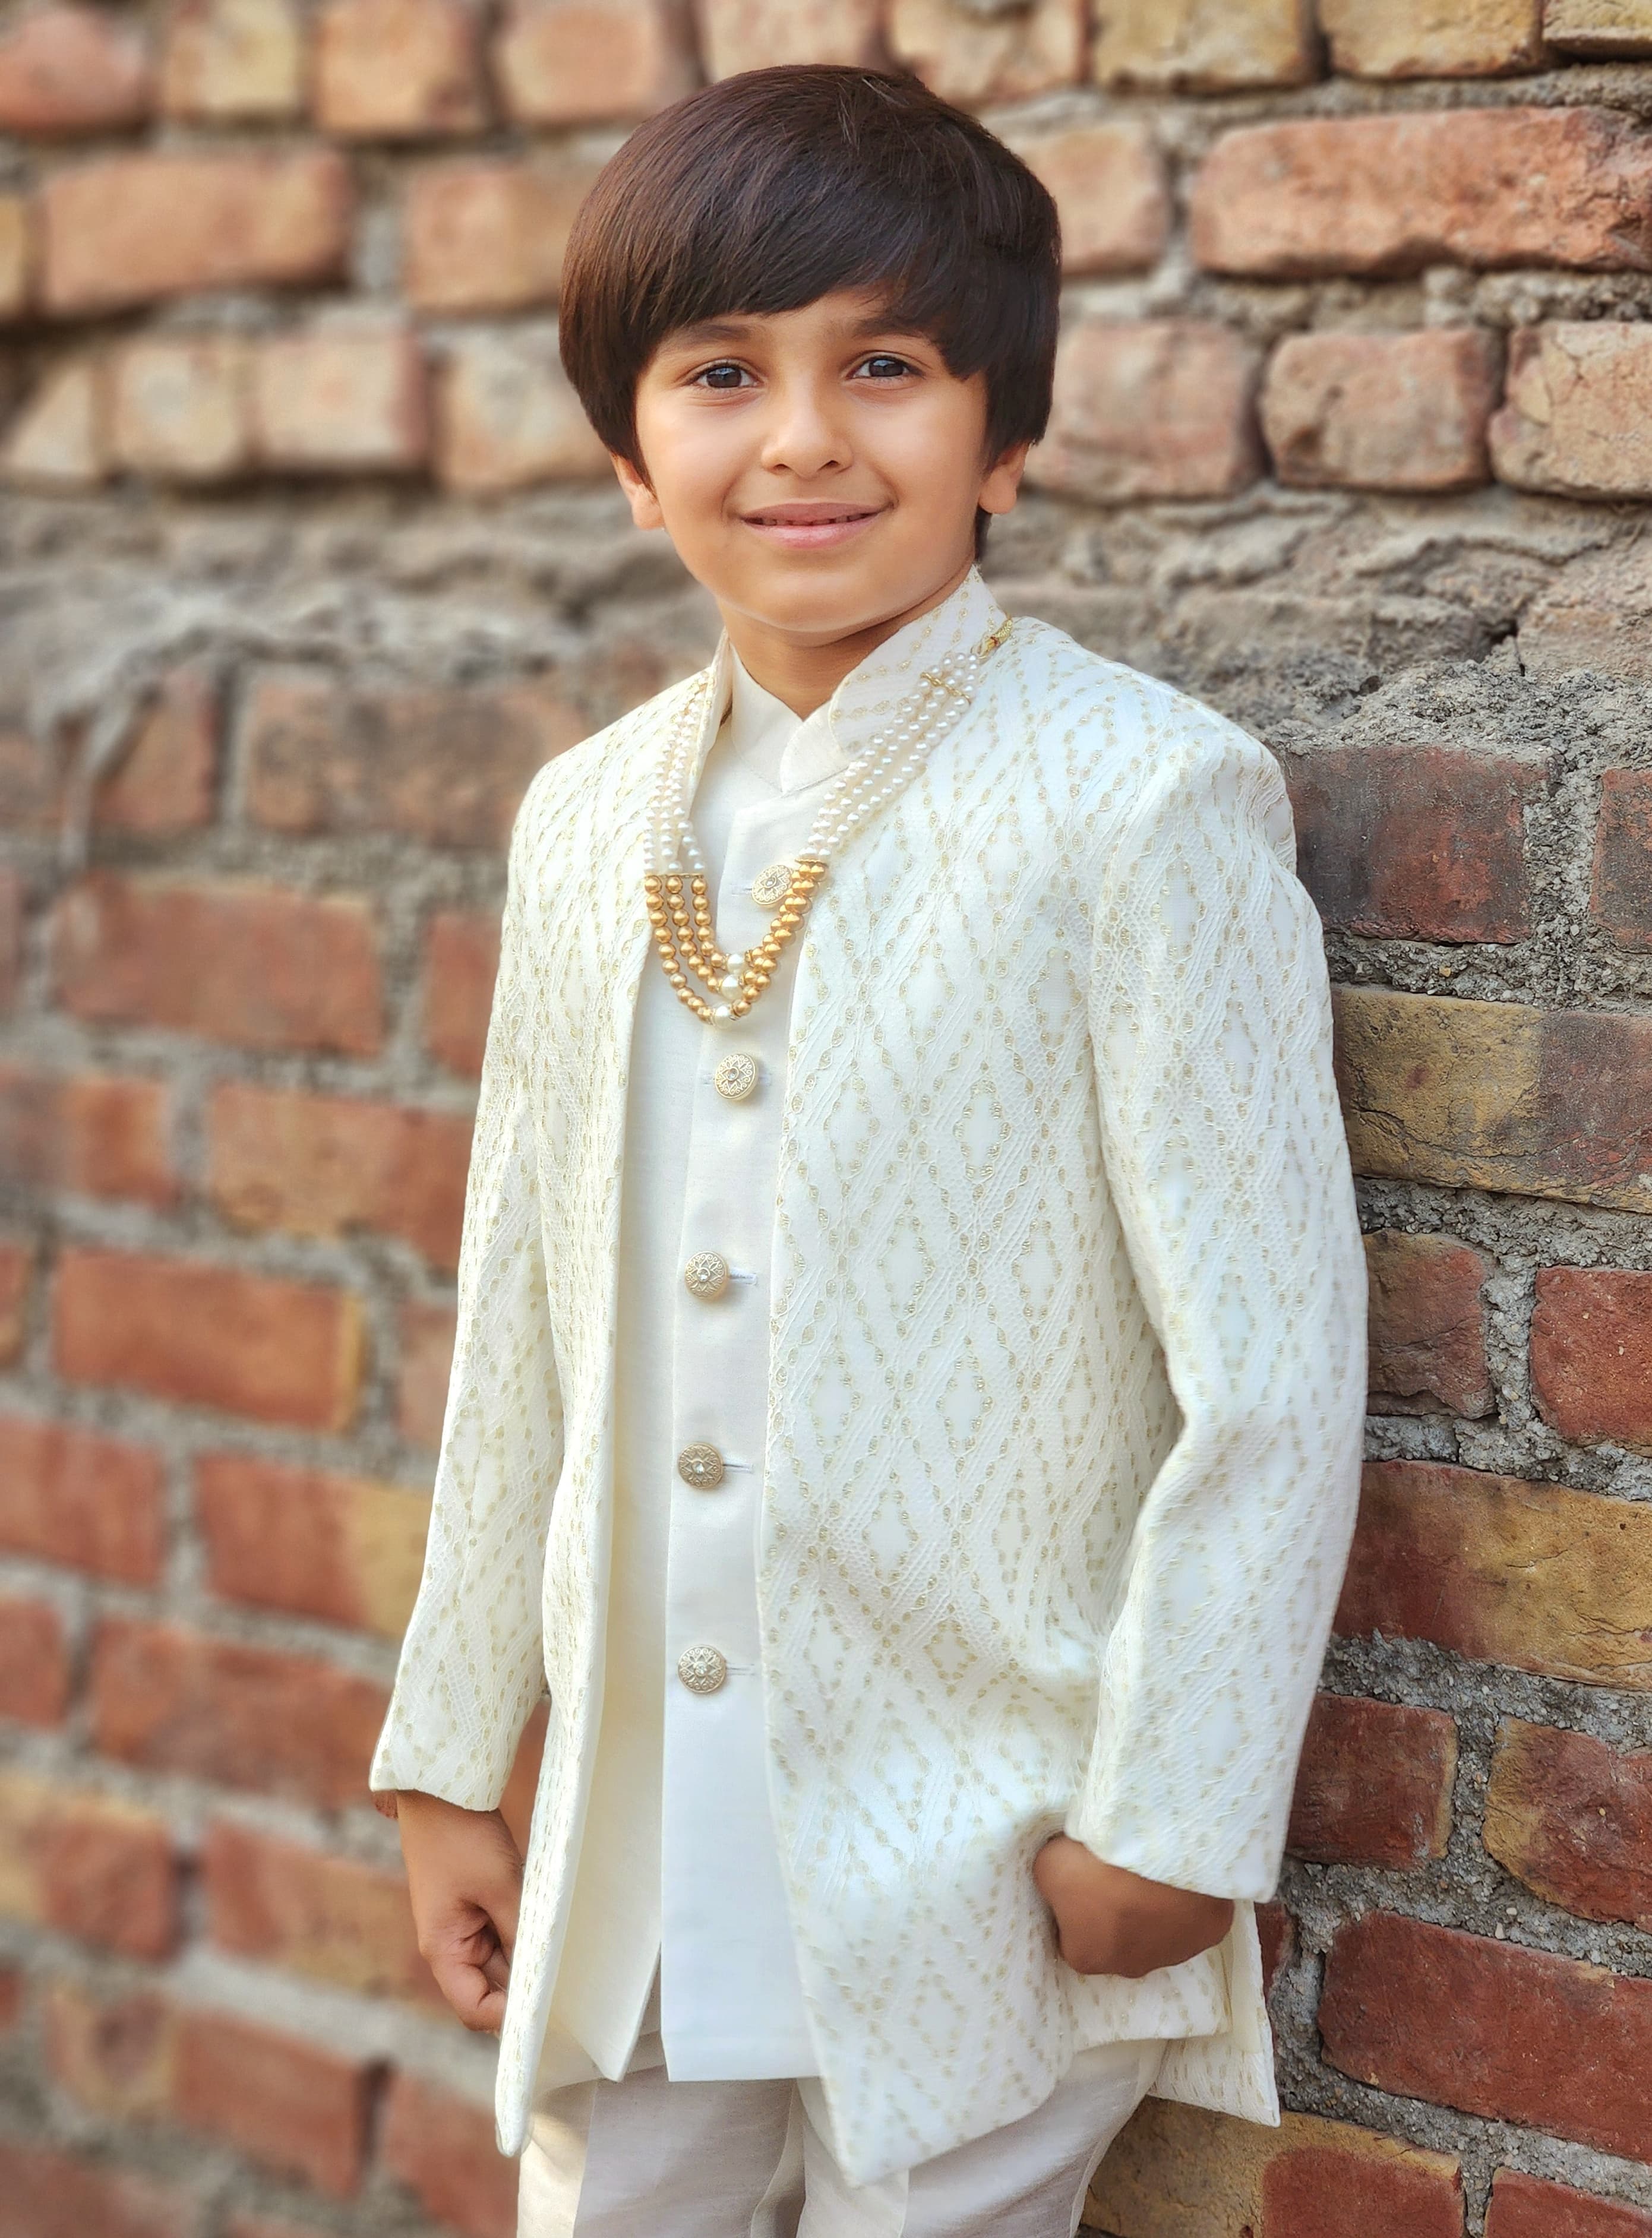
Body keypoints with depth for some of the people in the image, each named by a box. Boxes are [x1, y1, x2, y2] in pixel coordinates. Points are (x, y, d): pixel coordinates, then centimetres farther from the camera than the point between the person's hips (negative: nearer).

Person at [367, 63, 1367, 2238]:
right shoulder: (590, 819, 5)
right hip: (636, 1874, 5)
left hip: (979, 1878, -5)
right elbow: (525, 1332, 11)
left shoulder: (1146, 800, -12)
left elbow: (1275, 1376, -12)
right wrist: (451, 1759, 13)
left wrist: (1169, 1824, -11)